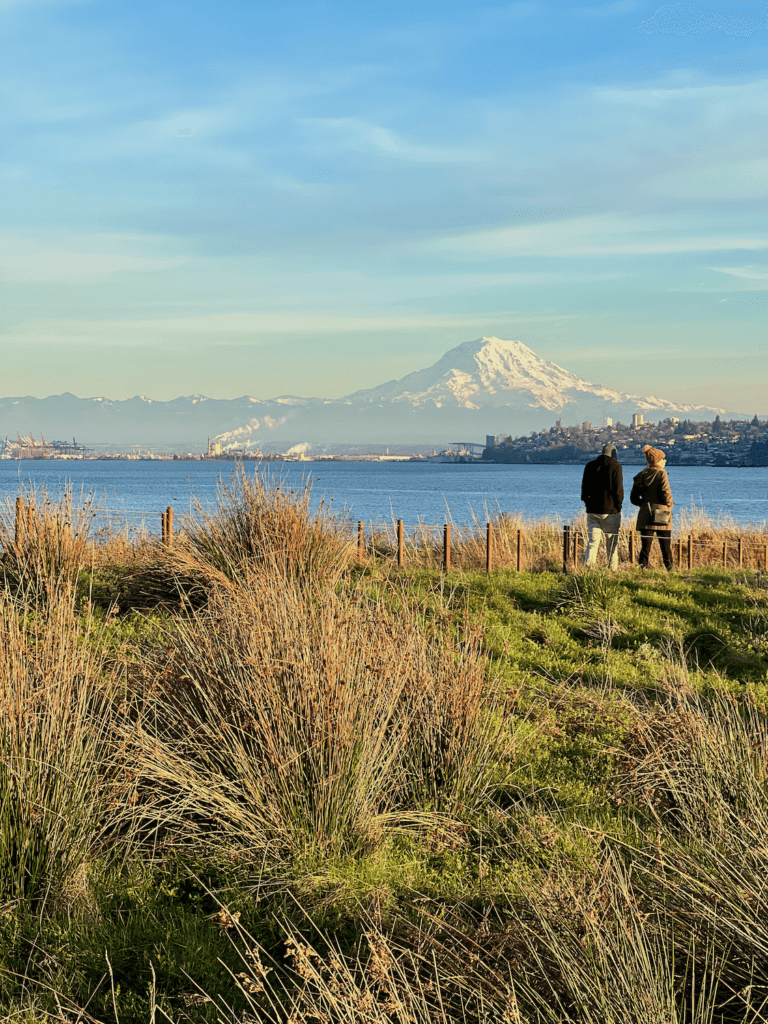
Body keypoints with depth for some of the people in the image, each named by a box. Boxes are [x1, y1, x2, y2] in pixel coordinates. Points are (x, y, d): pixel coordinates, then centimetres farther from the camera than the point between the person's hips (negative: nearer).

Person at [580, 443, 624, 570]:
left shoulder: (590, 466, 7)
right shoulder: (615, 467, -5)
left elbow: (584, 487, 11)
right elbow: (618, 489, -7)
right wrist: (618, 505, 4)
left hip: (592, 510, 3)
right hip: (610, 510, -3)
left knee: (593, 542, 2)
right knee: (612, 543, 5)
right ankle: (612, 569, 6)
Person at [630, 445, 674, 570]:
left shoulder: (641, 475, 7)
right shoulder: (661, 474, -9)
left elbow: (634, 499, 10)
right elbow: (666, 494, -15)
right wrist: (669, 504, 4)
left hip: (645, 514, 4)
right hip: (661, 515, -4)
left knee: (646, 545, 6)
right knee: (666, 546, 6)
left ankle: (643, 567, -3)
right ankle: (669, 568, 10)